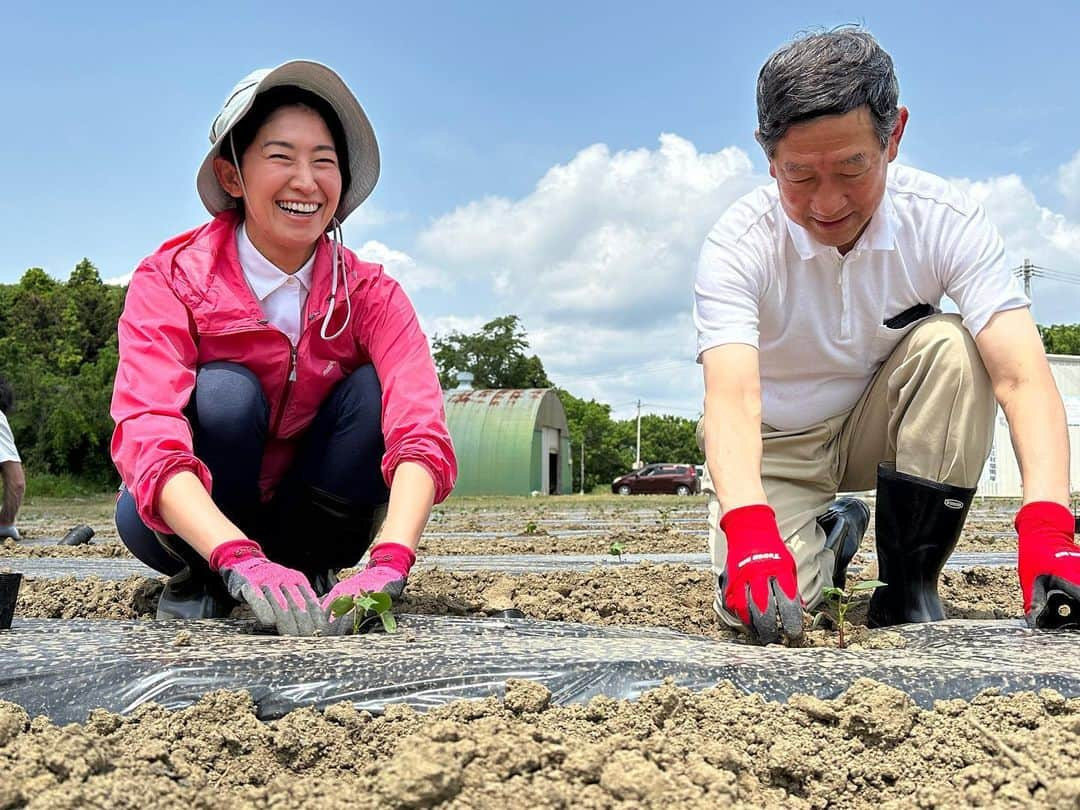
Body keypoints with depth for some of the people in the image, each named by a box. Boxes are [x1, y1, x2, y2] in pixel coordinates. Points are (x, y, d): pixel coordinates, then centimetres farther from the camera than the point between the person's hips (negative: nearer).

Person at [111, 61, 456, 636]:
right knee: (225, 391, -30)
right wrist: (242, 562, -52)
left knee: (372, 390, -23)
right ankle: (197, 584, -9)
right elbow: (145, 435, -35)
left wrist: (388, 564, -49)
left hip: (311, 515, 2)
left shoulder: (369, 294, -13)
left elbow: (419, 429, -29)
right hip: (194, 524, -2)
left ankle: (312, 572, -9)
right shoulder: (169, 281, -19)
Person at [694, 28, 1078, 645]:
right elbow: (732, 397, -40)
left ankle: (910, 584, -16)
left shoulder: (946, 220, -22)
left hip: (880, 425, 2)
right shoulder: (738, 244, -26)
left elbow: (1021, 375, -33)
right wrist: (749, 531, -59)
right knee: (755, 609, -27)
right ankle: (829, 536, 10)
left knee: (951, 346, -30)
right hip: (777, 445, -1)